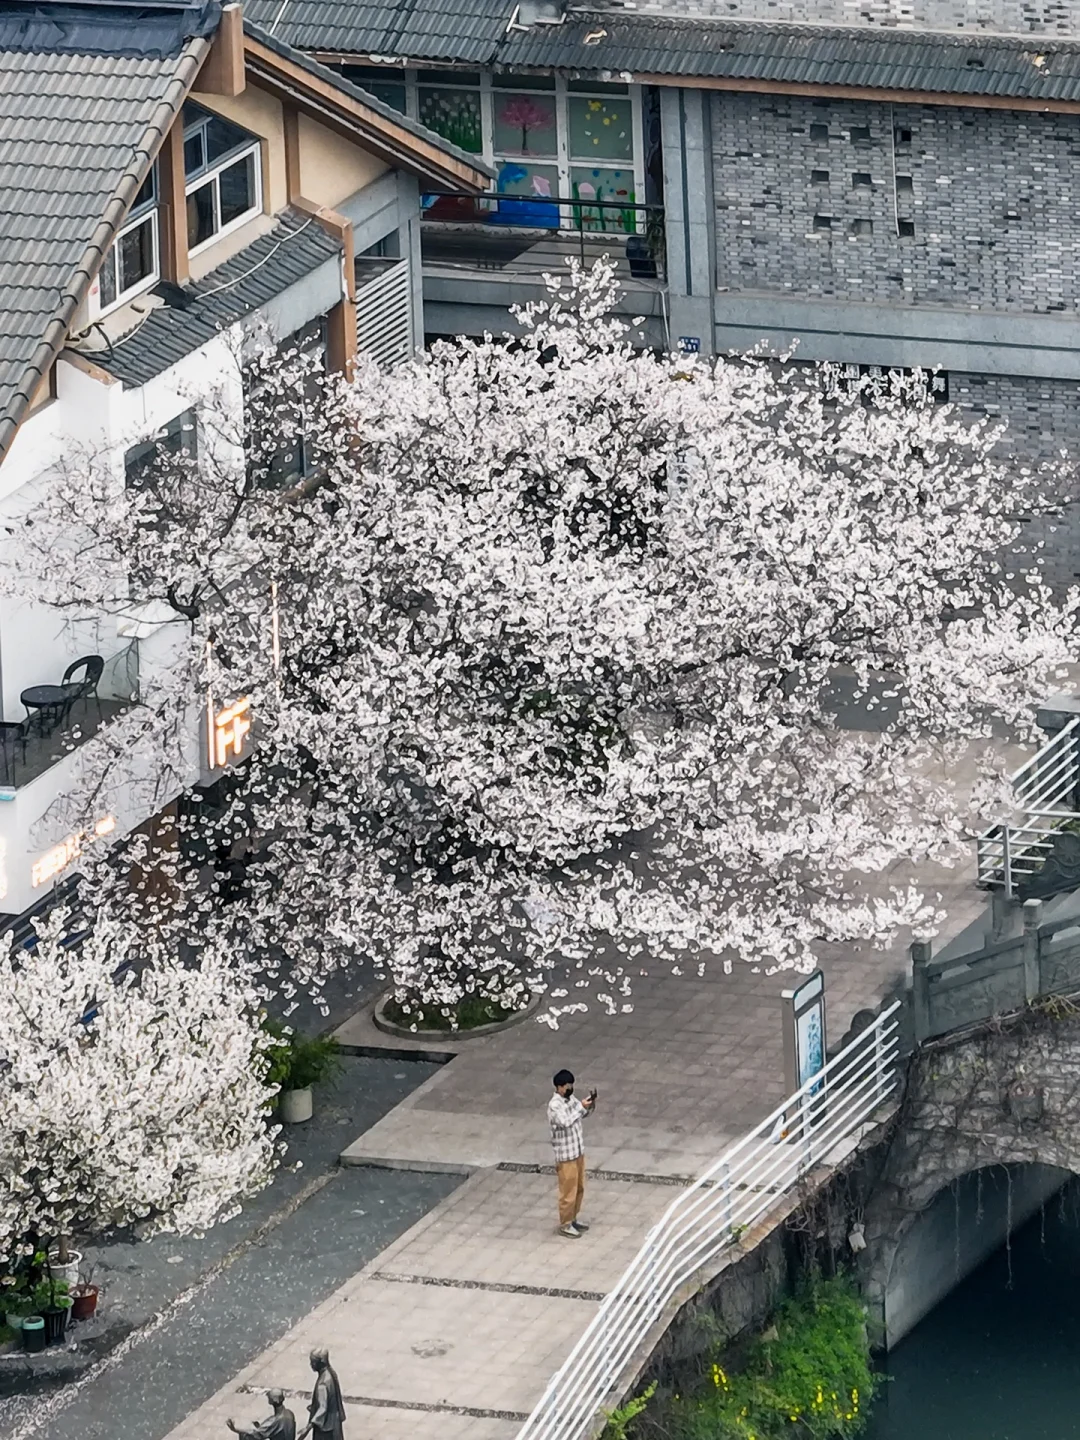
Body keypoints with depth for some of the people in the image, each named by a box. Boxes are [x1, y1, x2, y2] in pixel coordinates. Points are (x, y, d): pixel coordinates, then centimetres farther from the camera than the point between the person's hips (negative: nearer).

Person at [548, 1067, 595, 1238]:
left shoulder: (570, 1098, 2)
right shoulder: (554, 1105, -24)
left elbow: (582, 1114, 13)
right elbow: (566, 1122, -35)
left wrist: (589, 1105, -7)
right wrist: (581, 1107, -32)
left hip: (578, 1151, 9)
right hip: (566, 1156, -9)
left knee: (579, 1188, 21)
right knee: (568, 1192, 3)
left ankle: (574, 1218, 37)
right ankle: (565, 1225, 18)